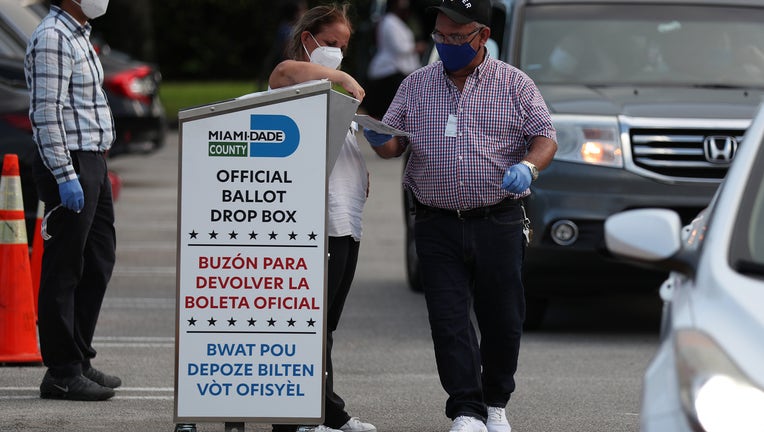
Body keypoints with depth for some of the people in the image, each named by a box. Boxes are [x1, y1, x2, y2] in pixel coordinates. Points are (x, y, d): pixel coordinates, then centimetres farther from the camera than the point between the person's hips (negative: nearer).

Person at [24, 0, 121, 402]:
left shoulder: (77, 34, 17)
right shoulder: (52, 38, -15)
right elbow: (47, 112, -20)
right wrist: (66, 175, -24)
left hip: (92, 163, 10)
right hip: (70, 163, -10)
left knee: (98, 263, 15)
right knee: (64, 270, -5)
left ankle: (79, 359, 23)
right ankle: (61, 373, -2)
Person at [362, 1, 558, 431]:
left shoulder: (515, 84, 4)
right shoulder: (417, 85, 10)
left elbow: (546, 137, 2)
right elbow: (394, 144, 10)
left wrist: (528, 167, -19)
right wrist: (378, 139, -14)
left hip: (499, 222, -1)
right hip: (438, 225, 1)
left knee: (503, 317, 4)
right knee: (449, 318, -7)